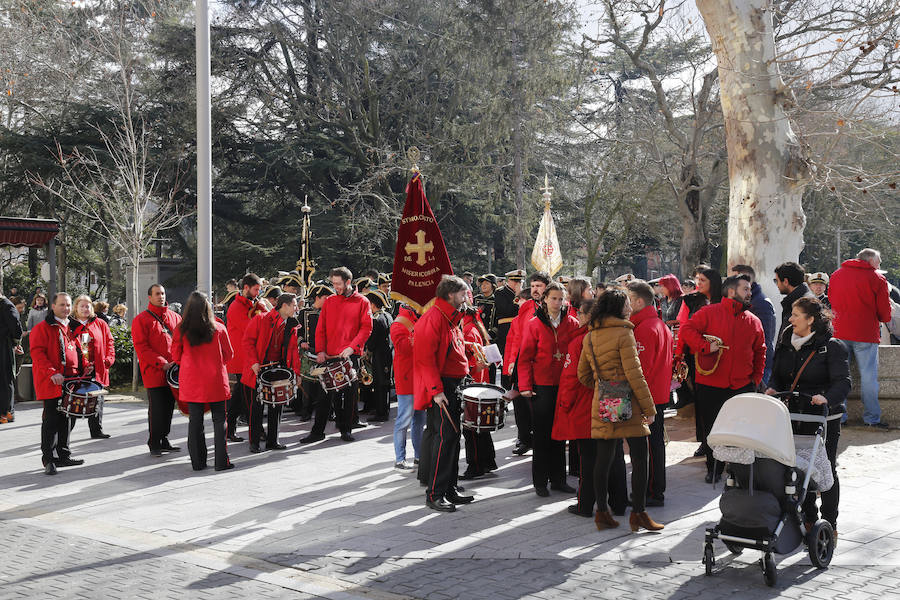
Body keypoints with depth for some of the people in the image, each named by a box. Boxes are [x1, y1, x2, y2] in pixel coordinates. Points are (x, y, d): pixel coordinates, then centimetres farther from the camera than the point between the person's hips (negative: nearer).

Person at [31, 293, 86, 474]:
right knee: (51, 420, -7)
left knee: (65, 419, 13)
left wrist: (83, 370, 9)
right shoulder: (42, 328, -5)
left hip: (71, 381, 7)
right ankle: (48, 459, -3)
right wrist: (52, 372, -24)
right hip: (52, 383, -7)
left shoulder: (71, 328, 18)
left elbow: (78, 351, 25)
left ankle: (64, 456, 22)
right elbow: (37, 352, -14)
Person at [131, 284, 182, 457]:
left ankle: (164, 440, 23)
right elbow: (141, 347, -10)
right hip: (154, 372, -5)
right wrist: (162, 363, -16)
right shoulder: (141, 320, -3)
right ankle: (154, 443, 8)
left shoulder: (174, 317, 13)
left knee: (169, 406, 11)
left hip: (173, 372, 5)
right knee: (157, 409, -4)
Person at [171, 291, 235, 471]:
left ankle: (198, 462, 13)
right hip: (215, 382, -1)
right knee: (219, 419, 6)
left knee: (195, 421, 8)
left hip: (191, 382, 1)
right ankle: (221, 461, 5)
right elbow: (228, 355, 3)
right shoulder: (219, 328, -7)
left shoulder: (181, 329, -6)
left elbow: (176, 356, 4)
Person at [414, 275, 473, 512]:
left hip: (454, 386, 10)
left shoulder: (451, 319, 17)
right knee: (445, 436, -12)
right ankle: (434, 495, -8)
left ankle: (450, 490, 19)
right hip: (441, 389, -10)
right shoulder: (432, 318, -14)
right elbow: (425, 357, -20)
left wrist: (465, 376, 14)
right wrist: (436, 390, -24)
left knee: (451, 436, 12)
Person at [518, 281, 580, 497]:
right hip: (541, 386, -3)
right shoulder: (534, 325, -3)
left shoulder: (572, 324, 5)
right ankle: (540, 481, 12)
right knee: (542, 433, 3)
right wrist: (525, 386, -11)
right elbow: (525, 357, -3)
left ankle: (558, 479, 20)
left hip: (564, 385, 3)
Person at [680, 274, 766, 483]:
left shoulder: (753, 321, 11)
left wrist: (756, 379, 10)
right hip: (710, 385, -3)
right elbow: (686, 329, -8)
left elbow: (760, 352, 17)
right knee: (711, 429, 6)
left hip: (742, 386, 3)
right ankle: (713, 468, 20)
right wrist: (705, 346, -18)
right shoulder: (710, 312, -2)